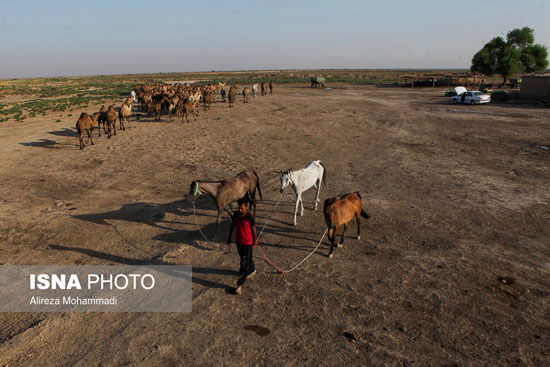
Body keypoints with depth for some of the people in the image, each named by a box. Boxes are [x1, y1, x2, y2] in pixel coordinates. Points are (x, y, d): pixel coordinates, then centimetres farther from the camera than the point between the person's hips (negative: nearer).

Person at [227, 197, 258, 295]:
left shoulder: (250, 217, -19)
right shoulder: (236, 214, -4)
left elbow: (253, 229, -6)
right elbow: (233, 225, 9)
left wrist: (255, 240, 5)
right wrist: (229, 236, 15)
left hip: (247, 242, -6)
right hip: (238, 241, 6)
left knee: (244, 263, -3)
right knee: (243, 257, 25)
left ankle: (239, 284, 2)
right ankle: (252, 270, 52)